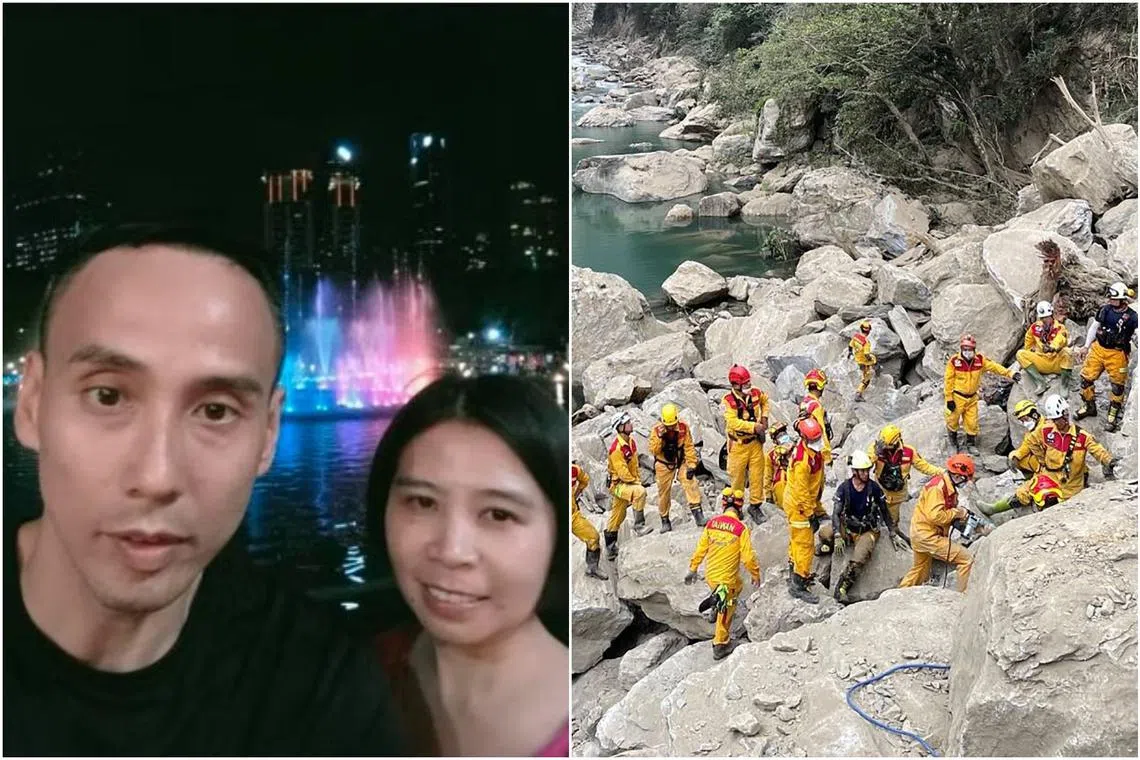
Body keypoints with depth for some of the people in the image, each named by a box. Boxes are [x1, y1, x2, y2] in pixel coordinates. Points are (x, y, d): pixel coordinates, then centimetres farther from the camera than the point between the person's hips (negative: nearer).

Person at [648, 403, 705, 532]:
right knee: (664, 492, 4)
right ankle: (665, 521, 17)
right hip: (664, 464, 0)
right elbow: (653, 450, -14)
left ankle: (697, 511, -21)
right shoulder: (657, 430, -10)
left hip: (681, 461, 0)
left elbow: (689, 447, -9)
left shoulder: (683, 428, -10)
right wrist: (659, 437, -29)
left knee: (690, 483, -21)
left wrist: (692, 465, -13)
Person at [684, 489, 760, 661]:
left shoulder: (711, 523, -6)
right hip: (727, 578, -5)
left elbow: (700, 549, 3)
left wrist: (693, 569, 15)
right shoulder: (741, 528, -18)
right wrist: (756, 575, 3)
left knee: (738, 587, 34)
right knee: (726, 611, 15)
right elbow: (748, 557, -14)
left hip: (710, 574, 5)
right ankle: (720, 646, 23)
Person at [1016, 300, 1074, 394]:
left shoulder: (1060, 328, -6)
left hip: (1057, 363, -3)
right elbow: (1028, 345, 20)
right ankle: (1040, 382, -28)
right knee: (1020, 353, -16)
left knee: (1066, 351, -33)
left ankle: (1064, 386, -29)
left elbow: (1060, 340, -29)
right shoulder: (1035, 328, 5)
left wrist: (1052, 348, -50)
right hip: (1041, 364, 3)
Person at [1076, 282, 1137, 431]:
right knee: (1086, 378, 6)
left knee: (1117, 385, 2)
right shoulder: (1105, 310, 0)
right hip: (1098, 349, 3)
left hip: (1117, 354, -3)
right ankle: (1089, 407, 28)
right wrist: (1086, 346, 16)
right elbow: (1094, 328, 12)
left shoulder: (1132, 316, -11)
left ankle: (1113, 417, 15)